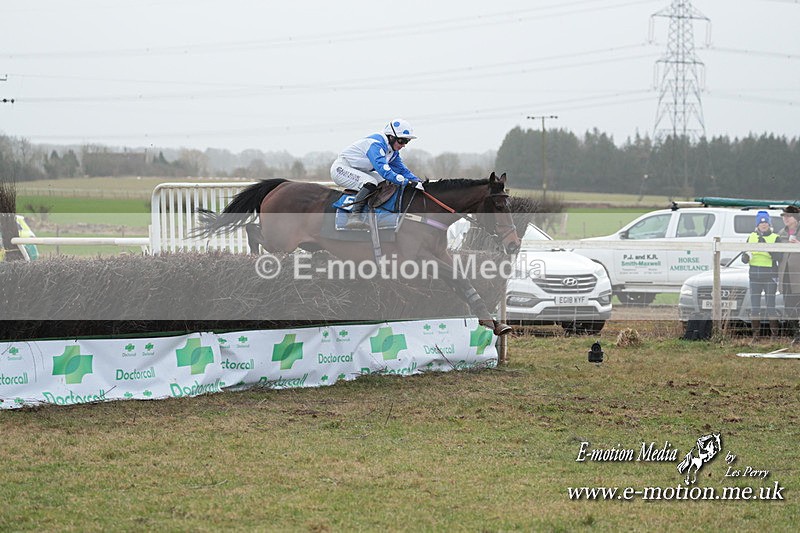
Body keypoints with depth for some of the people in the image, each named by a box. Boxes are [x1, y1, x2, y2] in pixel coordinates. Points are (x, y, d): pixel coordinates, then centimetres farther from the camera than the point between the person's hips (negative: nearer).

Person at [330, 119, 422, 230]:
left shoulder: (393, 151, 4)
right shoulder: (376, 144, -28)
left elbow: (401, 169, 11)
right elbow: (383, 169, -39)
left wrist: (416, 180, -6)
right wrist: (404, 181, -44)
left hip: (358, 171, 10)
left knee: (388, 184, 2)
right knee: (370, 183, -33)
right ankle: (354, 216, -42)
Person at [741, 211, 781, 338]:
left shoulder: (775, 238, 1)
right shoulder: (752, 237, 13)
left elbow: (777, 256, -11)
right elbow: (745, 254, 17)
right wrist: (745, 257, -6)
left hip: (770, 274, -4)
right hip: (754, 274, 4)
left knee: (770, 305, -6)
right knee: (754, 306, 2)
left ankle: (775, 332, 0)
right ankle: (755, 332, 9)